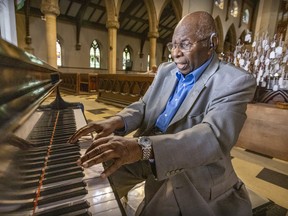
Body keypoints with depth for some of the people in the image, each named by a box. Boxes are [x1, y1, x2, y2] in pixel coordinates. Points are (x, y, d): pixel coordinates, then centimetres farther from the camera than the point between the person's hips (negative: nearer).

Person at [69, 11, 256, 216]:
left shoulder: (236, 82, -16)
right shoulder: (166, 71, 4)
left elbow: (215, 137, -31)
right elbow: (144, 106, 5)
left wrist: (144, 146, -46)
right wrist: (117, 121, -17)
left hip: (192, 171, -4)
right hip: (146, 156, 6)